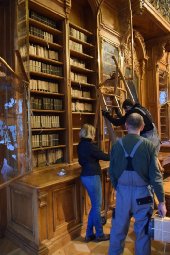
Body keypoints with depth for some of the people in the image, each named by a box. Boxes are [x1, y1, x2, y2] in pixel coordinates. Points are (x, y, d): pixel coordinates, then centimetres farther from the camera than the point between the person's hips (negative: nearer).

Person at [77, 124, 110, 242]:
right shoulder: (90, 145, -18)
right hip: (92, 177, -9)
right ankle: (100, 235, 21)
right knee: (97, 206, 5)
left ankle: (89, 234, 26)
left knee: (94, 205, 18)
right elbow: (104, 157, -10)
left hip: (85, 176, 9)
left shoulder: (80, 145, 9)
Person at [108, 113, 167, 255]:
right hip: (142, 192, -2)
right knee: (142, 231, 14)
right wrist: (161, 201, -4)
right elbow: (155, 175, -12)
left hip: (122, 191, 3)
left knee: (118, 228, 18)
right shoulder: (148, 145, -12)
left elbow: (112, 172, 2)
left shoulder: (117, 144, -4)